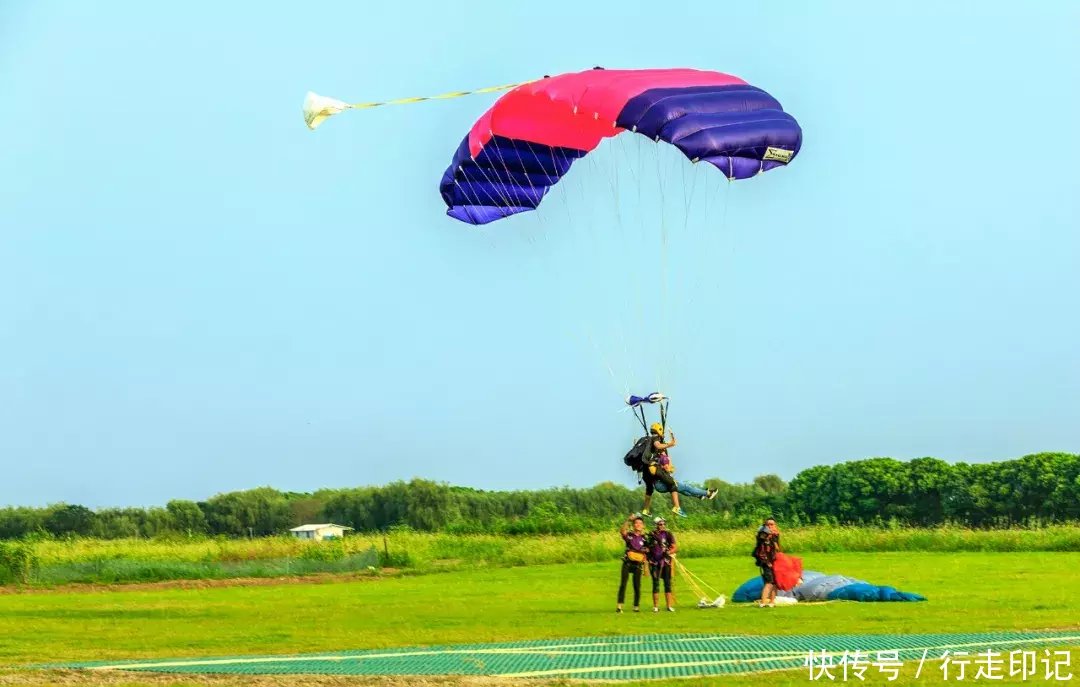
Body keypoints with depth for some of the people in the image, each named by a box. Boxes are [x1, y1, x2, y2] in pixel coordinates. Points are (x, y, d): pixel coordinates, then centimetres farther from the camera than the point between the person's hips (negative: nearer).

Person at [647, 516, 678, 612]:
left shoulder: (668, 535, 1)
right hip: (654, 562, 1)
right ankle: (656, 606, 3)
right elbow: (648, 547, 16)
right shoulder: (651, 535, 6)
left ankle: (669, 605, 2)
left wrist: (669, 552, -22)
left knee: (667, 583, -1)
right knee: (655, 583, 0)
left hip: (666, 561, -1)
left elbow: (675, 548, -4)